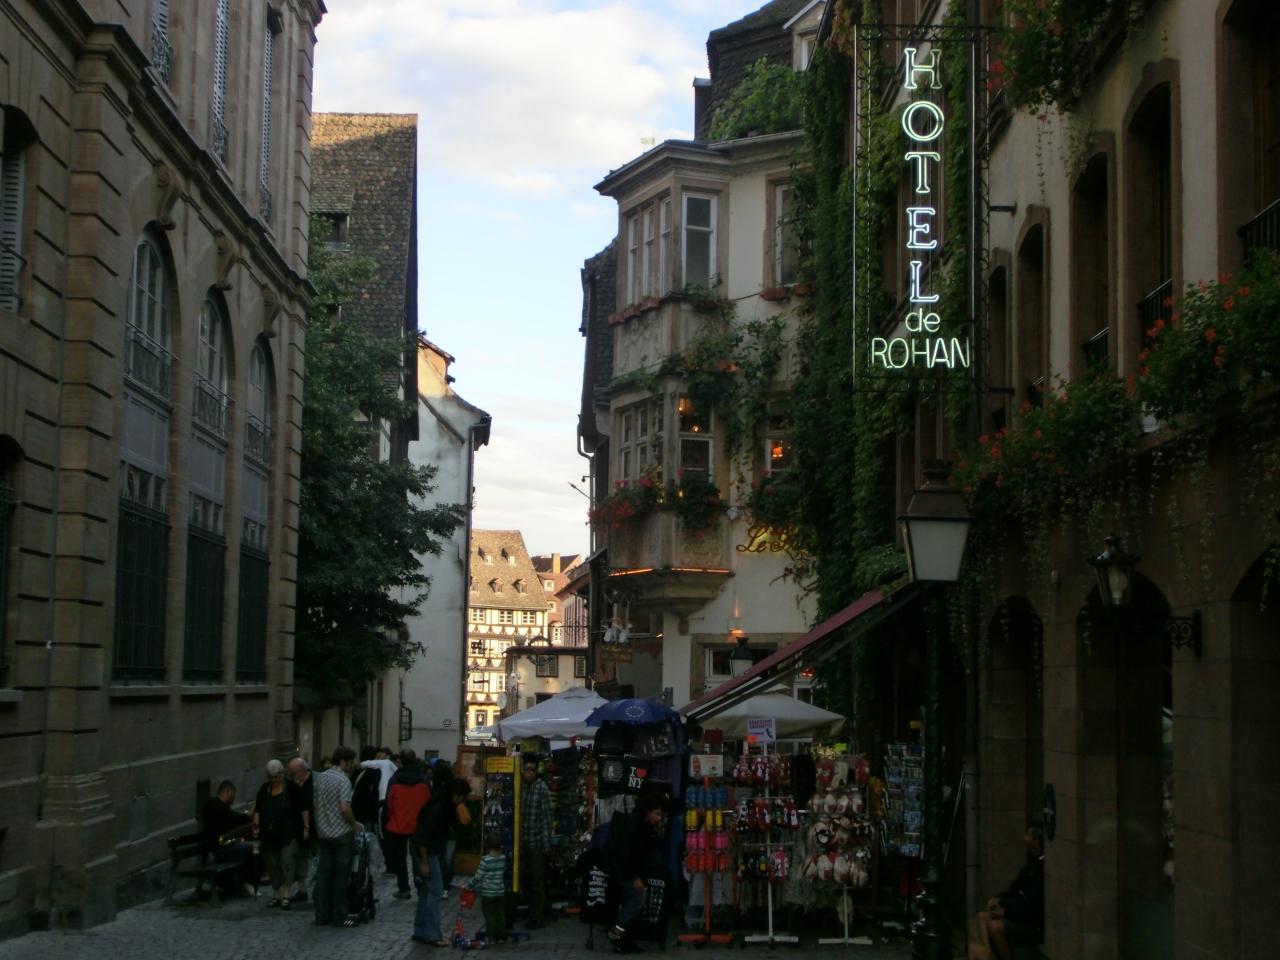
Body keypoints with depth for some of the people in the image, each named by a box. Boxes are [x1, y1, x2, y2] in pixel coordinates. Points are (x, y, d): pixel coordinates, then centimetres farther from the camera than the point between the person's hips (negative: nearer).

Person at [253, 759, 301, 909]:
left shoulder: (292, 788, -2)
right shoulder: (265, 789, 9)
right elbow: (257, 809, 11)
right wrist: (256, 825, -1)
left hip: (287, 835, -4)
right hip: (269, 835, 4)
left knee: (287, 864, -9)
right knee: (272, 866, 7)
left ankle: (286, 895, -7)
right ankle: (276, 894, 15)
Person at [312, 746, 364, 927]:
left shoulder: (320, 777, 8)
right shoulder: (343, 780, -14)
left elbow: (316, 805, 12)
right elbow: (344, 808, -22)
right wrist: (355, 824, -7)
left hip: (323, 833, 7)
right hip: (342, 834, -7)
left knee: (323, 874, 9)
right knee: (341, 876, 0)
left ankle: (322, 915, 11)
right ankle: (339, 917, 3)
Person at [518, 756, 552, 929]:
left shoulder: (542, 789, -8)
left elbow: (546, 817, -9)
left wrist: (546, 843, -12)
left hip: (537, 842, -4)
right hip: (522, 841, 4)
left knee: (537, 881, 3)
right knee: (524, 879, 8)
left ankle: (536, 917, 10)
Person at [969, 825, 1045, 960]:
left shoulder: (1044, 867, -22)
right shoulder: (1032, 862, 11)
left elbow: (1033, 902, -24)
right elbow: (1016, 888, 18)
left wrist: (1006, 911, -18)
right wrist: (1000, 899, 1)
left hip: (1036, 923, -10)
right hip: (1023, 914, 10)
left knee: (995, 927, -25)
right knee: (981, 918, -4)